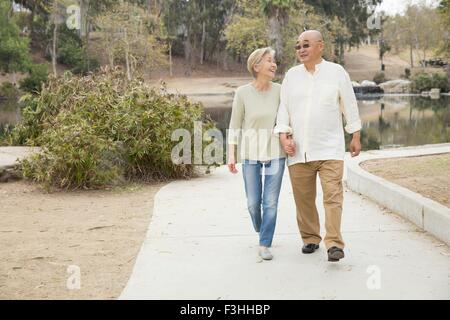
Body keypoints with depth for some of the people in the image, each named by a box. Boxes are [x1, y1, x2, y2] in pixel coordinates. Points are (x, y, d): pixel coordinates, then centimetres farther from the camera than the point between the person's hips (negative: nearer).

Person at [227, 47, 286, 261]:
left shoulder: (279, 91, -2)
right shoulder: (243, 93, -6)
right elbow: (235, 125, -1)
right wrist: (231, 154, -5)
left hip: (275, 152, 1)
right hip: (251, 152, -1)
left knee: (271, 201, -4)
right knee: (253, 202, 4)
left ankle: (264, 246, 7)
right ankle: (261, 230, 35)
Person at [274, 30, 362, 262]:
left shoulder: (336, 72, 3)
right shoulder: (291, 75, 9)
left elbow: (350, 106, 8)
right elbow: (284, 107, 10)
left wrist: (355, 137, 9)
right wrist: (284, 136, -3)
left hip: (330, 149, -3)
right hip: (298, 151, 3)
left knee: (333, 196, -11)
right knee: (303, 199, 7)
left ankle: (334, 244, -11)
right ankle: (310, 238, 21)